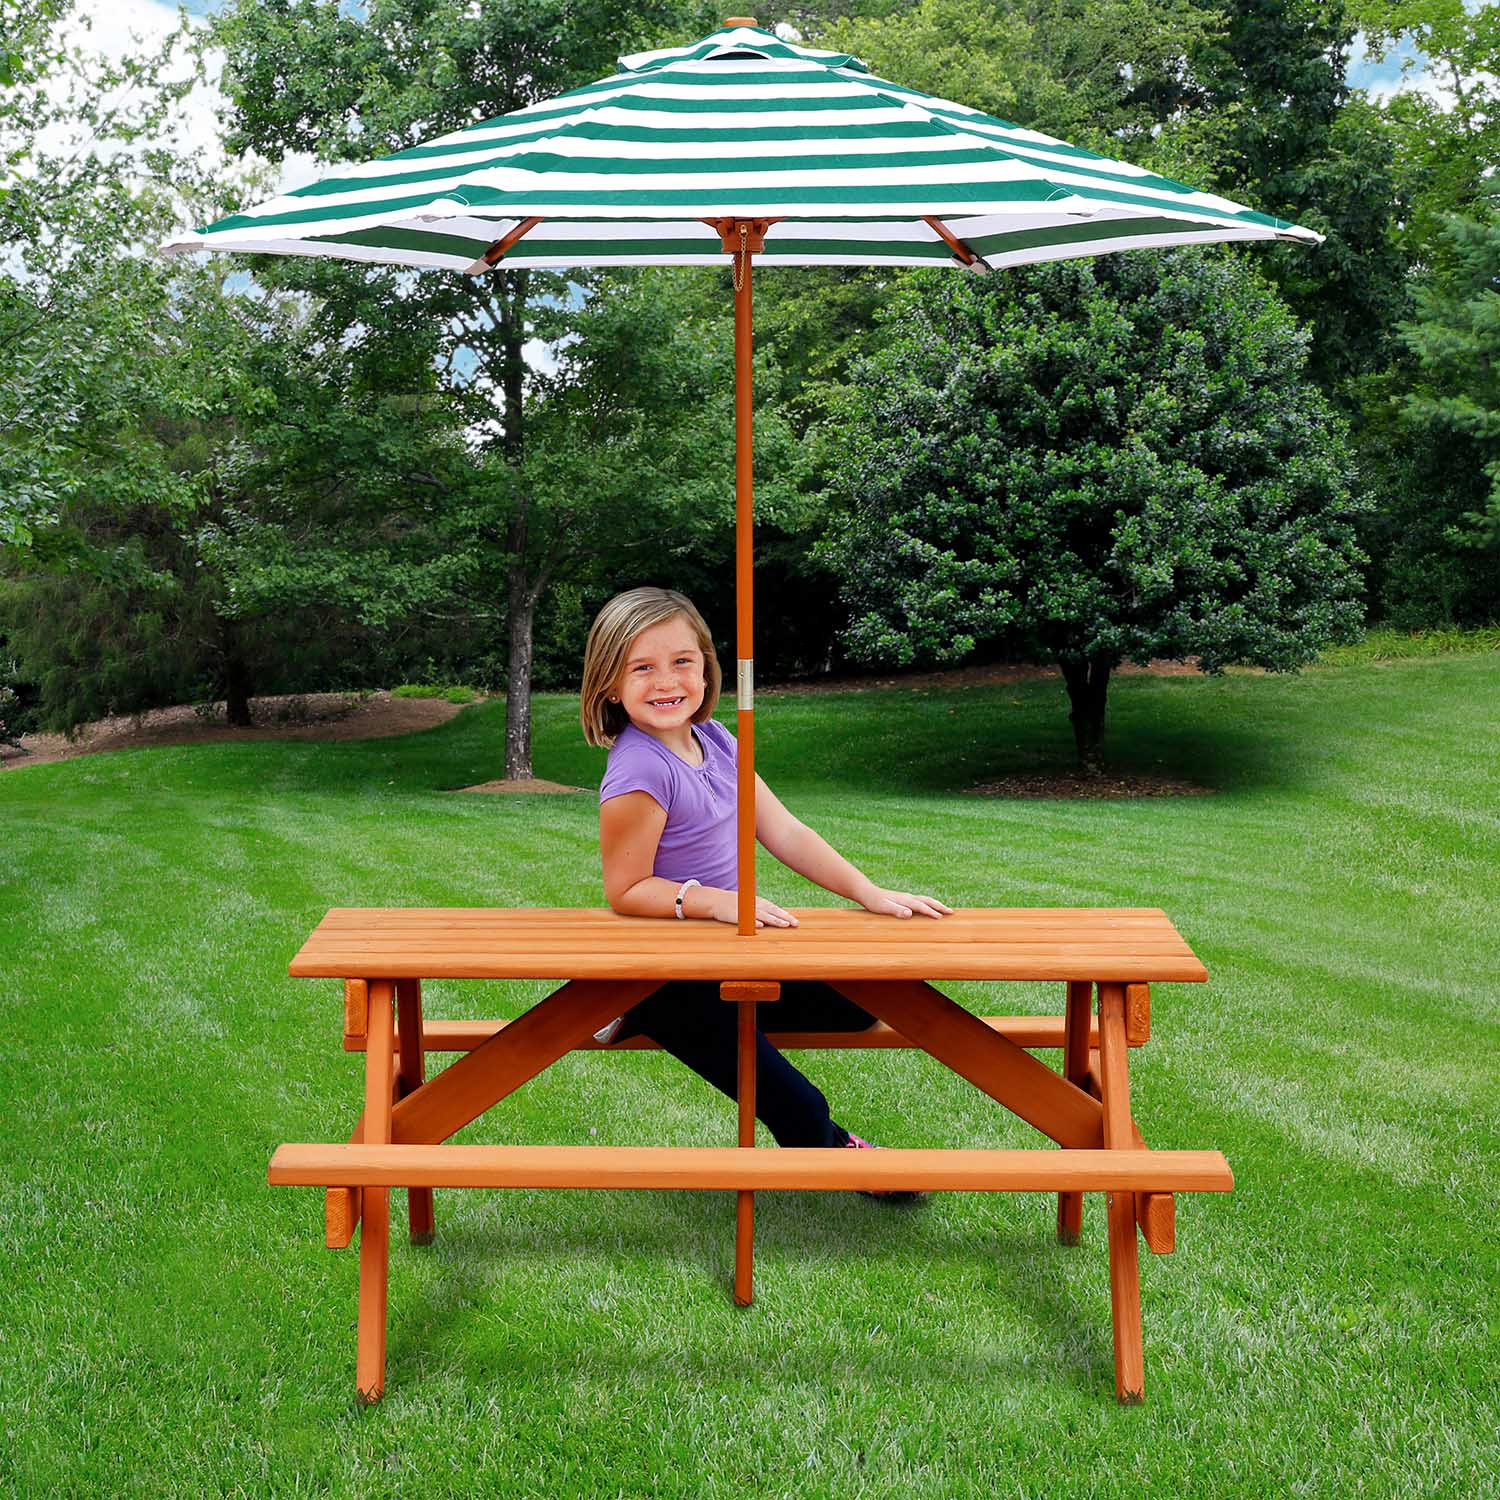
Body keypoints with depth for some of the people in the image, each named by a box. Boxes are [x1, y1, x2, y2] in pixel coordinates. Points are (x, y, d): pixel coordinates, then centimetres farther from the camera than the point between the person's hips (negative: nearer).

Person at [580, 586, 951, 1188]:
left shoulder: (714, 740, 2)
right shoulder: (639, 771, -23)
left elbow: (784, 832, 4)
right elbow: (626, 890, -20)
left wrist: (871, 894, -2)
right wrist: (716, 901, -31)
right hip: (663, 969, -8)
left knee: (857, 1003, 5)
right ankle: (823, 1142, 18)